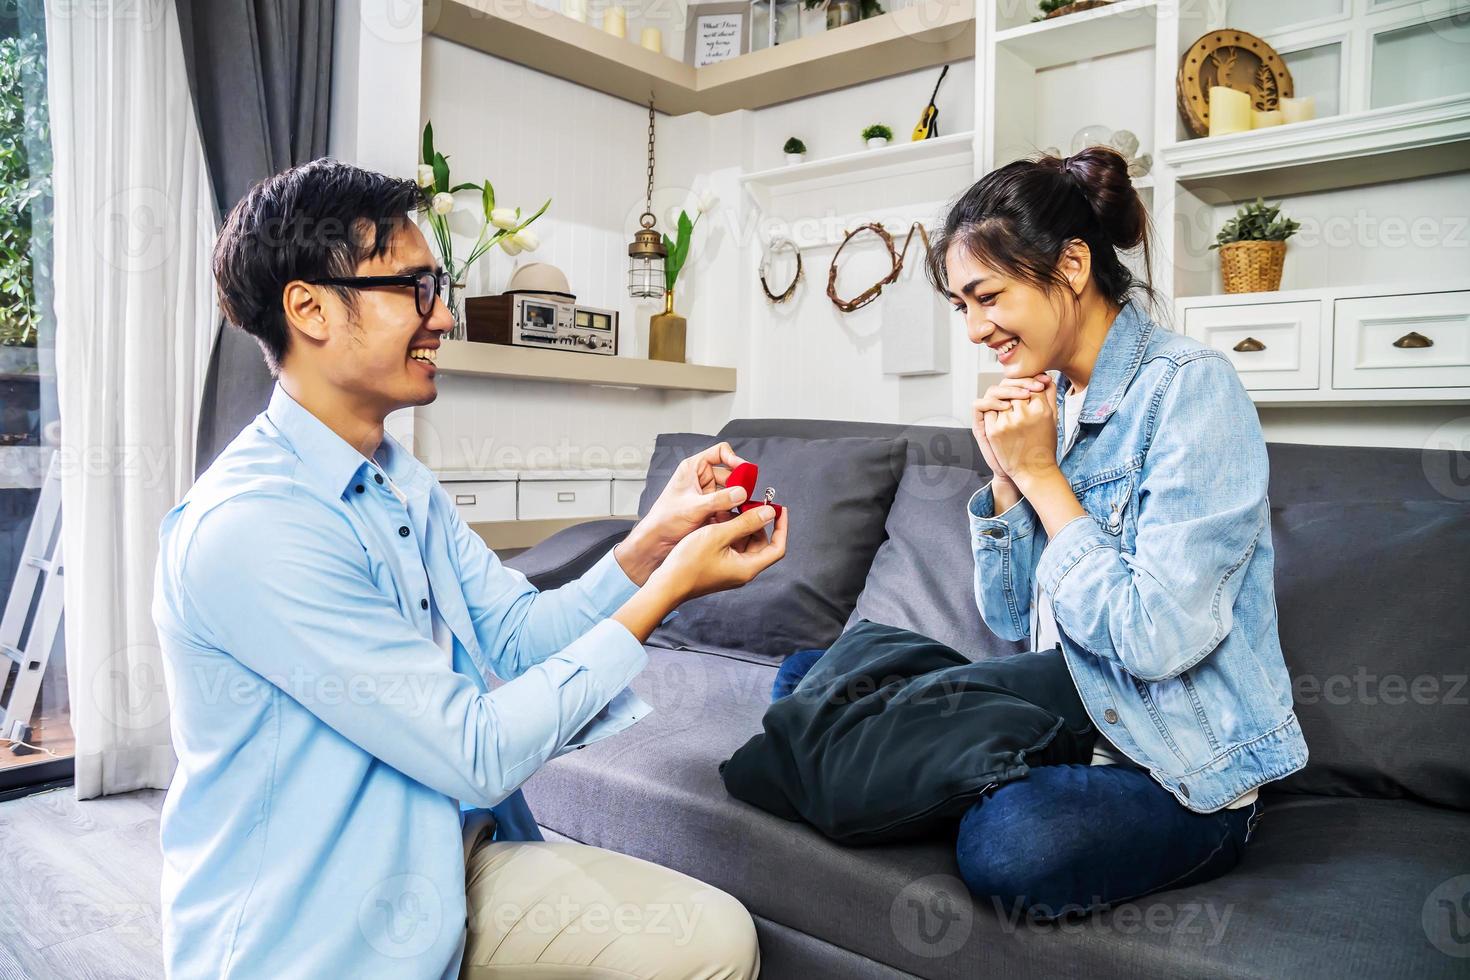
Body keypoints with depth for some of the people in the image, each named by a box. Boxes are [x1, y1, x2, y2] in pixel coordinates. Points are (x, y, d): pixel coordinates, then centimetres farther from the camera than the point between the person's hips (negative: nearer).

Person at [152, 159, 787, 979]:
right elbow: (477, 752, -24)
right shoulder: (249, 530, -25)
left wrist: (650, 544, -13)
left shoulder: (404, 482, 6)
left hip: (437, 864, 8)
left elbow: (518, 633, 2)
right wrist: (665, 593, -22)